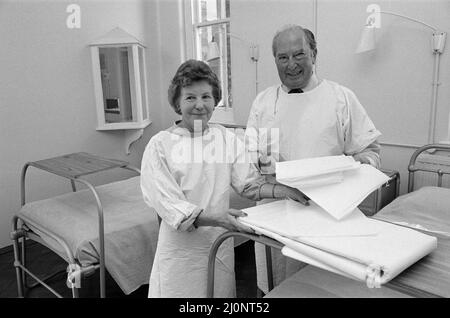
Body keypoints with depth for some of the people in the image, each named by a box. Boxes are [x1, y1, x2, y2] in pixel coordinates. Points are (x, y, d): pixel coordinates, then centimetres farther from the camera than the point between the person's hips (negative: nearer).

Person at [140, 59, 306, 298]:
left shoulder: (228, 138, 2)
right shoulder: (160, 145, -10)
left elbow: (249, 184, 2)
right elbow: (168, 204, -15)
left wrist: (284, 191, -15)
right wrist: (215, 219, -28)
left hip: (221, 244, 3)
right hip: (182, 249, -3)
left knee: (222, 291, 14)